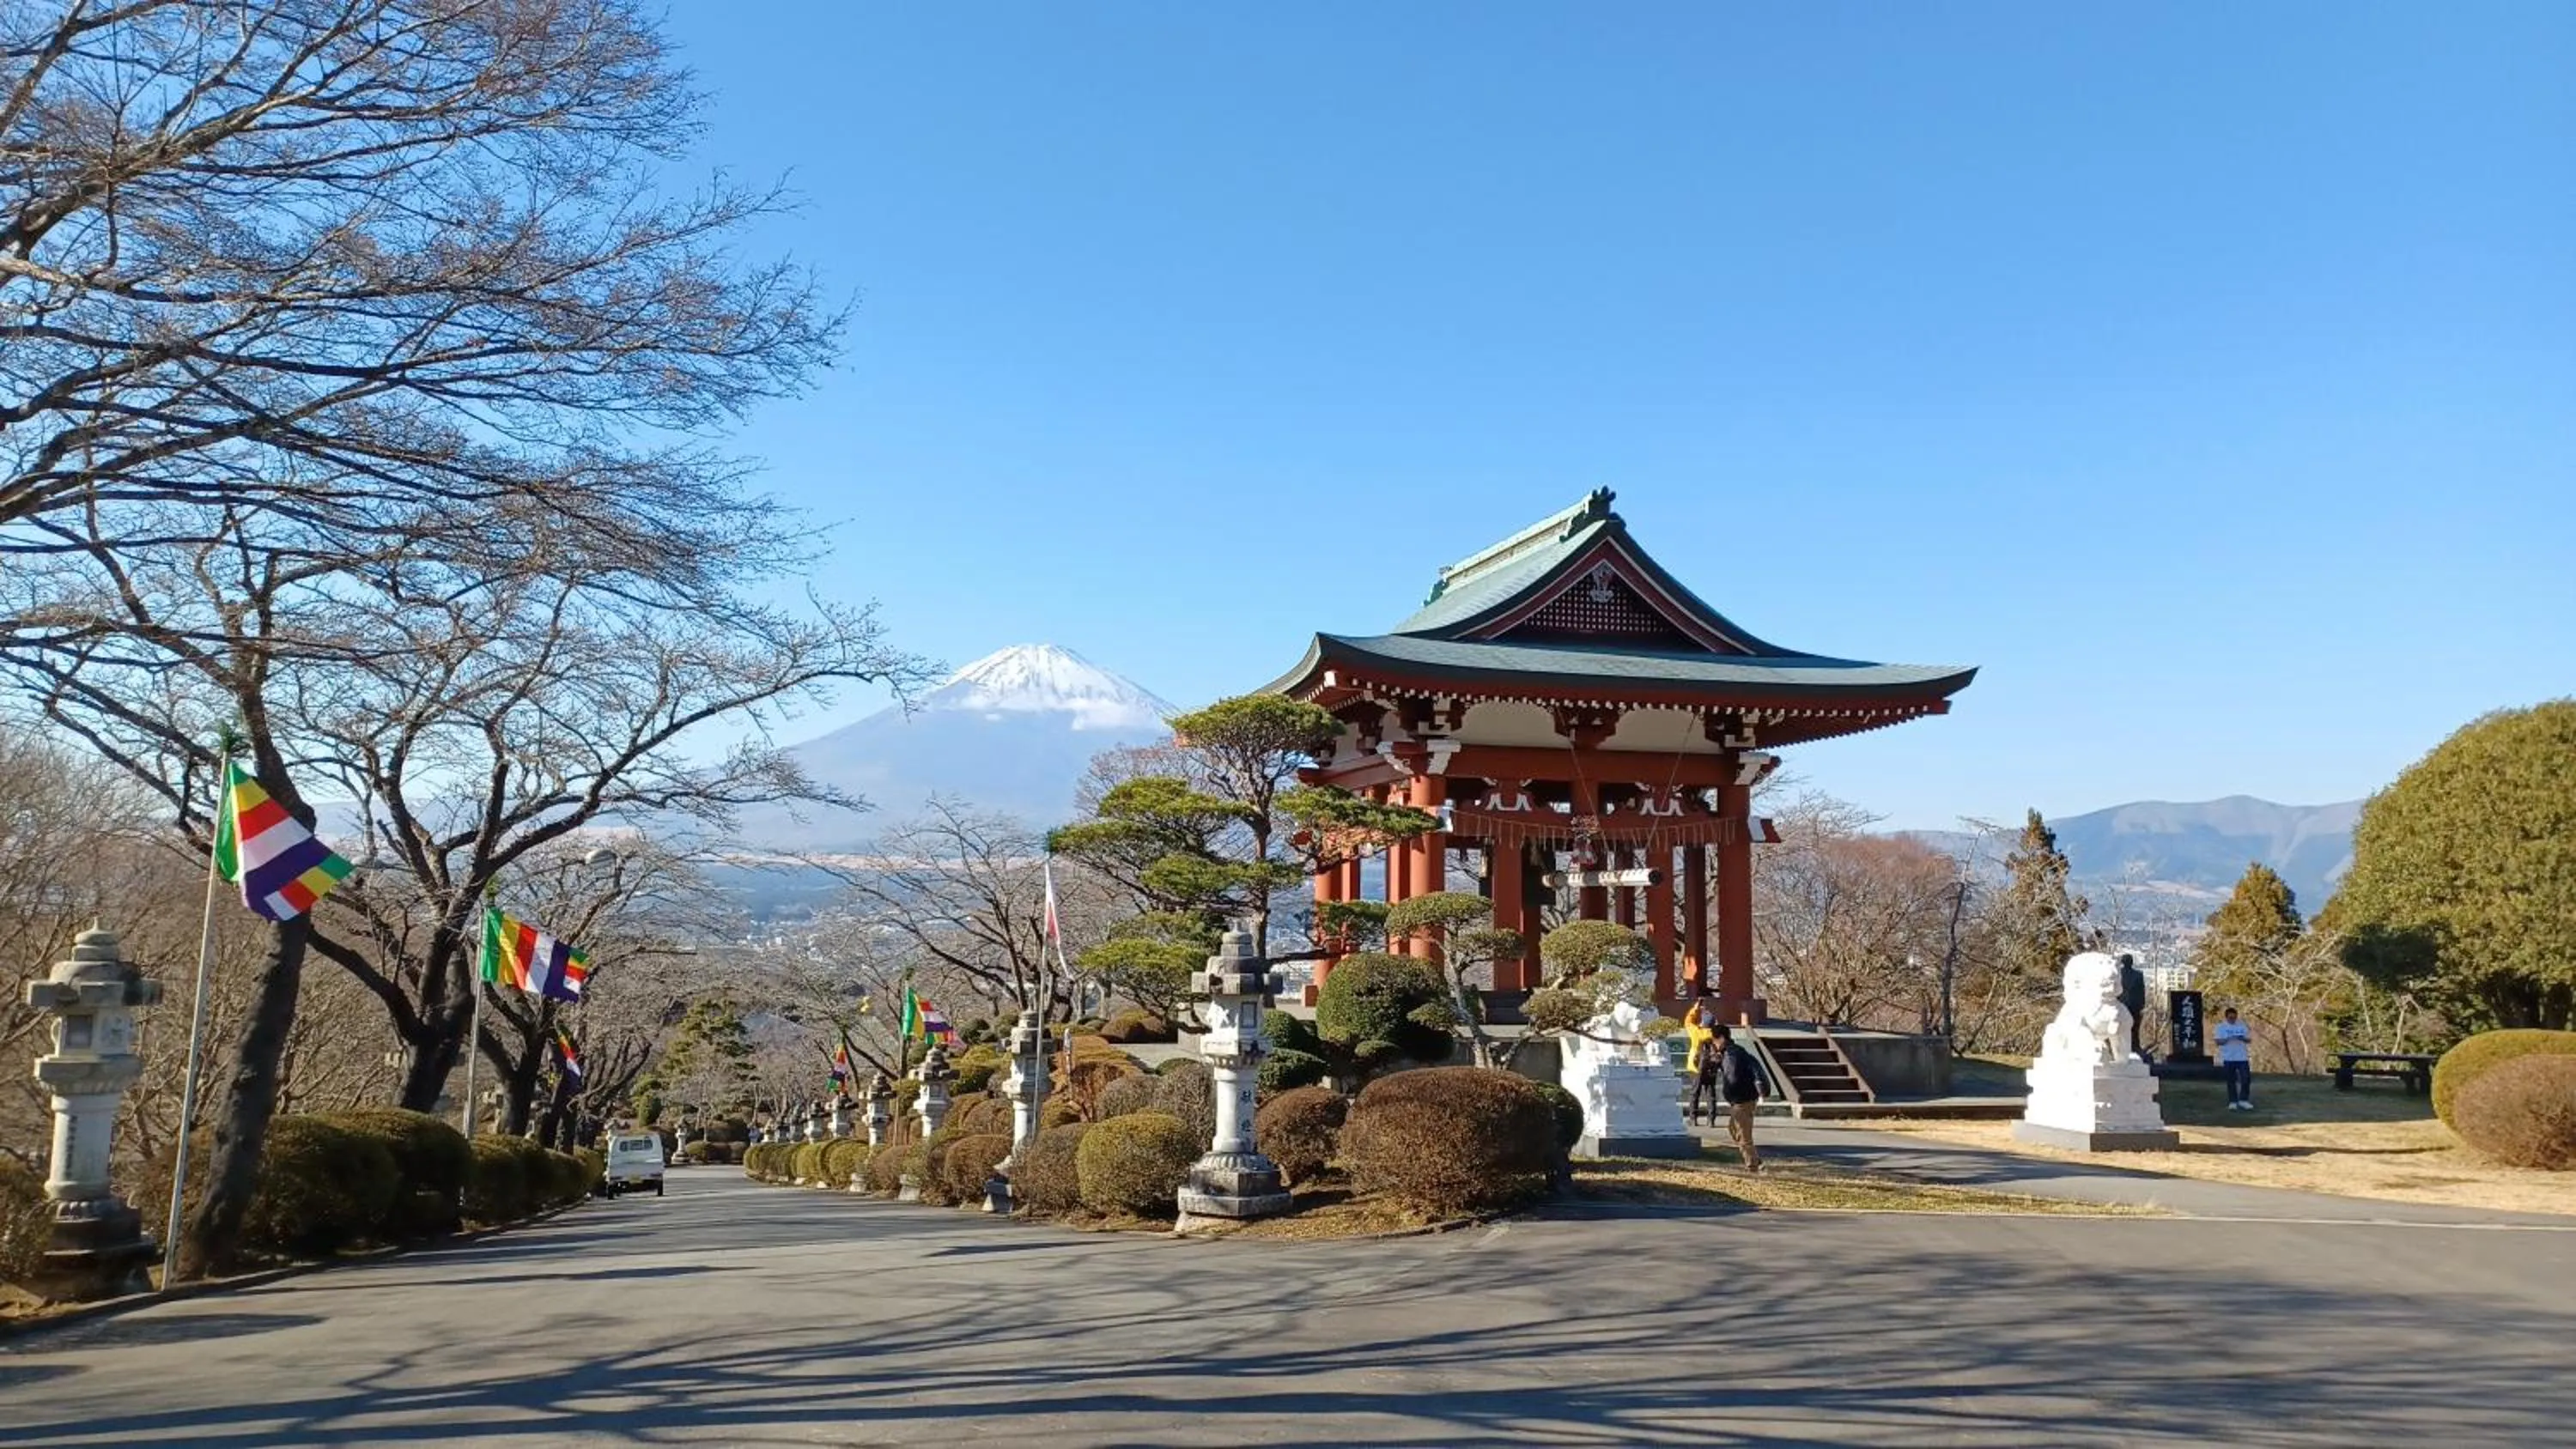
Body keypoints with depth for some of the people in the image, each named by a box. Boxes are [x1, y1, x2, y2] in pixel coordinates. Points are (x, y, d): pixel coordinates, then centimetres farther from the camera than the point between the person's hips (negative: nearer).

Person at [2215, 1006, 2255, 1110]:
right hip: (2228, 1058, -2)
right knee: (2231, 1081, 2)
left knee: (2246, 1078, -3)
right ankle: (2232, 1102, 9)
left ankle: (2243, 1100, 9)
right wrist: (2228, 1039, -23)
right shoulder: (2221, 1027, 0)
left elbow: (2249, 1040, 7)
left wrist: (2243, 1038, -15)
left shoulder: (2242, 1025, 8)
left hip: (2242, 1057, 2)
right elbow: (2218, 1041, -6)